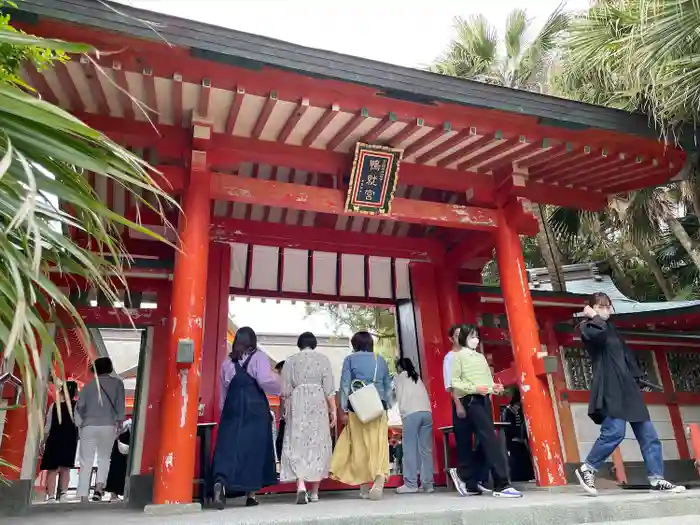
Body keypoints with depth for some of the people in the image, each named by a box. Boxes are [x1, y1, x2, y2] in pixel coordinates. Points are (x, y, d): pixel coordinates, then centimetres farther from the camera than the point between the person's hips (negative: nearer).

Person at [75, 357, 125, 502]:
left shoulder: (88, 385, 13)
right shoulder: (117, 383, 8)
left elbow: (79, 407, 8)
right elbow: (120, 404, 1)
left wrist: (80, 424, 14)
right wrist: (119, 422, 5)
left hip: (88, 426, 1)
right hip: (108, 426, -1)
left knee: (86, 463, 4)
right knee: (104, 458, 14)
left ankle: (83, 497, -1)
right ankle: (99, 487, -7)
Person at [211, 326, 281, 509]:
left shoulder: (228, 360, 14)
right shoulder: (258, 356, 0)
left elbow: (223, 389, 15)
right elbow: (266, 381, -13)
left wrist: (224, 410, 20)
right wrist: (277, 380, 5)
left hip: (232, 408, 3)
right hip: (255, 409, -3)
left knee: (228, 447, 1)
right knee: (253, 448, 4)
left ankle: (220, 482, -23)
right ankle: (251, 494, 8)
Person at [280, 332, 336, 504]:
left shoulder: (290, 361, 5)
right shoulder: (322, 359, 3)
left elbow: (285, 390, 4)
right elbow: (329, 389, -2)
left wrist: (286, 410, 14)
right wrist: (333, 410, 2)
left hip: (297, 406, 0)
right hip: (318, 405, 0)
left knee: (297, 445, 0)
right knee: (318, 445, 8)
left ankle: (301, 485, -20)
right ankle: (314, 491, 14)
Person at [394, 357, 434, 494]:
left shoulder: (399, 378, 17)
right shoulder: (417, 378, 28)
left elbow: (400, 398, 10)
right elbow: (424, 396, 20)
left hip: (411, 414, -5)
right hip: (427, 412, 5)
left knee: (410, 449, -3)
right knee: (426, 449, 5)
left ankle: (410, 484, -5)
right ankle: (427, 484, 4)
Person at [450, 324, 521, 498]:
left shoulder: (481, 357, 22)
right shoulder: (458, 356, 0)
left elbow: (488, 379, 19)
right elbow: (454, 382, -8)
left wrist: (494, 387, -2)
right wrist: (475, 388, -18)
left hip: (484, 400, 7)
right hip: (471, 401, -7)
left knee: (485, 440, 6)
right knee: (490, 439, -15)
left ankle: (472, 485, 15)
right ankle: (502, 485, -14)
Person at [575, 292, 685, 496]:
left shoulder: (611, 328, 23)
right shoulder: (587, 327, 0)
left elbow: (627, 356, 24)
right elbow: (597, 335, -25)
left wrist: (638, 379, 13)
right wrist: (594, 317, -7)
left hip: (628, 387, 8)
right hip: (610, 388, -8)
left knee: (648, 434, 5)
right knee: (615, 432, -18)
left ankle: (657, 479, 11)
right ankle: (586, 469, -5)